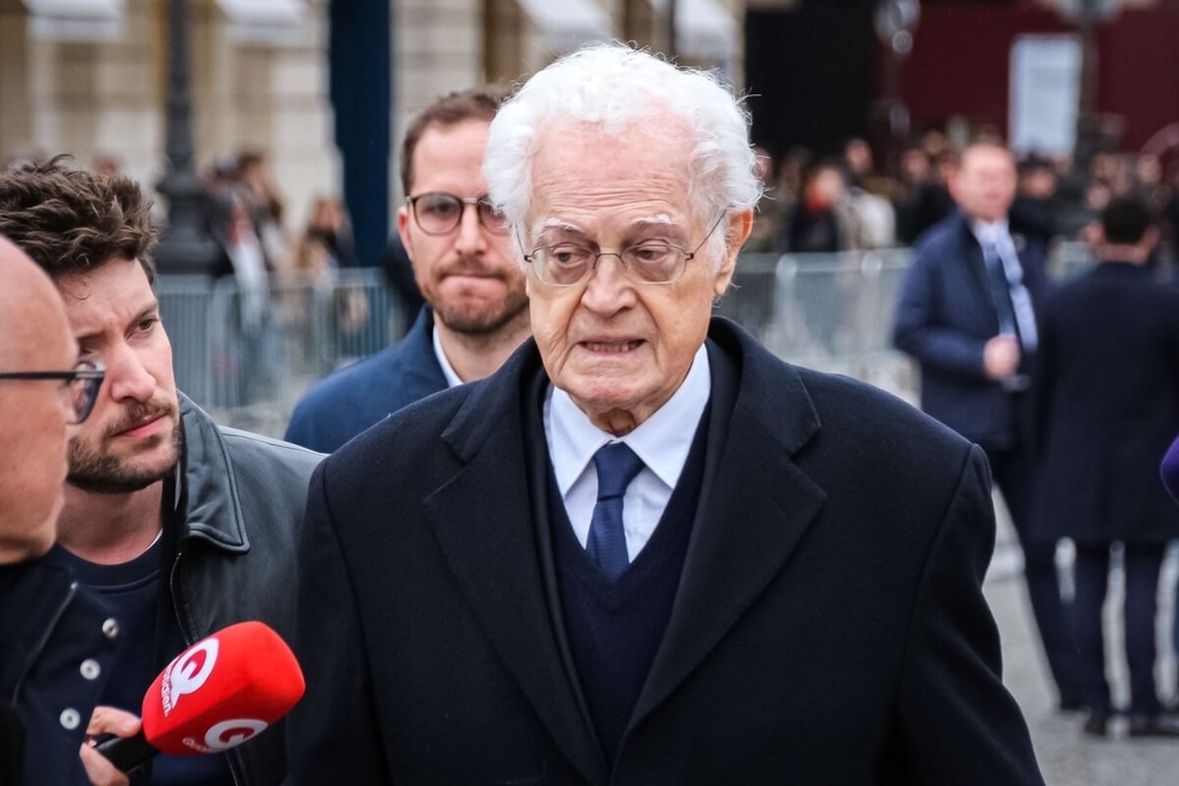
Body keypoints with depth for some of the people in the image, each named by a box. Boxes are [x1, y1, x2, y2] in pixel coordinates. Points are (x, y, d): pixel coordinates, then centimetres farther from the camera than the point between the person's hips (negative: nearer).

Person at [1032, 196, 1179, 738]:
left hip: (1078, 469, 3)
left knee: (1088, 584, 7)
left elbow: (1044, 388, 7)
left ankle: (1096, 705, 8)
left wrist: (1050, 462, 16)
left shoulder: (1061, 302, 1)